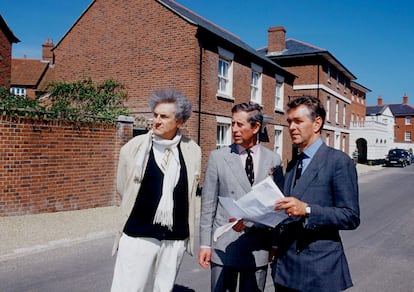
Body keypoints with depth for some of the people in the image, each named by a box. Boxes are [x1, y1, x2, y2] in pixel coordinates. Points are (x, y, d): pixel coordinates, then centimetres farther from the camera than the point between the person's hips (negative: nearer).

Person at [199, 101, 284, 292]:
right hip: (224, 246, -1)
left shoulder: (273, 160, 3)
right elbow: (208, 204, 0)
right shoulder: (218, 157, 0)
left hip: (258, 249, 1)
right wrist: (205, 244, -3)